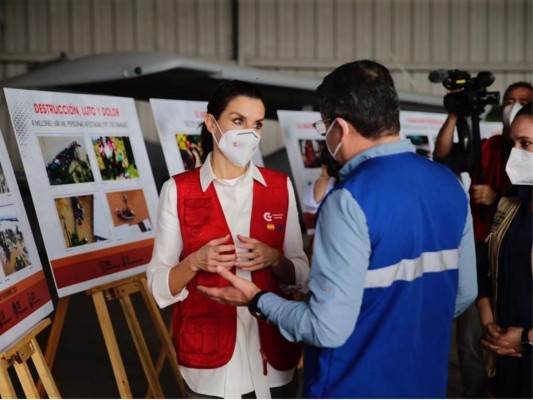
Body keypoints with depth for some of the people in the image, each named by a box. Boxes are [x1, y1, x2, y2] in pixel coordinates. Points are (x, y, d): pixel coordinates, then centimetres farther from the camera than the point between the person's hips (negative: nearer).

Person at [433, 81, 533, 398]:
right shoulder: (484, 149, 7)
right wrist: (455, 115, -18)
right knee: (470, 339, 8)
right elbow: (442, 157, -7)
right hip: (478, 253, 2)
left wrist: (497, 198, -20)